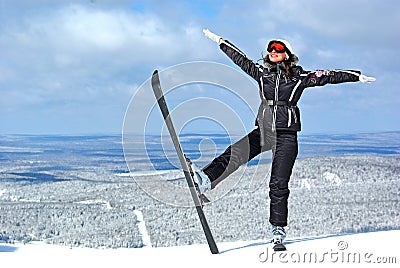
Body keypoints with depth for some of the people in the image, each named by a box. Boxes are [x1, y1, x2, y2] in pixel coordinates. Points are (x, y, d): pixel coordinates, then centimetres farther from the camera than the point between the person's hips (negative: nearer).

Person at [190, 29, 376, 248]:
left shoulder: (300, 77, 2)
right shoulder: (262, 73, 11)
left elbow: (329, 76, 3)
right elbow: (240, 59, 17)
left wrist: (356, 76, 1)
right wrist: (220, 41, 21)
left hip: (286, 136, -3)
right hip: (262, 132, 3)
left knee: (278, 184, -4)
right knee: (234, 153, -25)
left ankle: (278, 228, 8)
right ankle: (205, 181, -41)